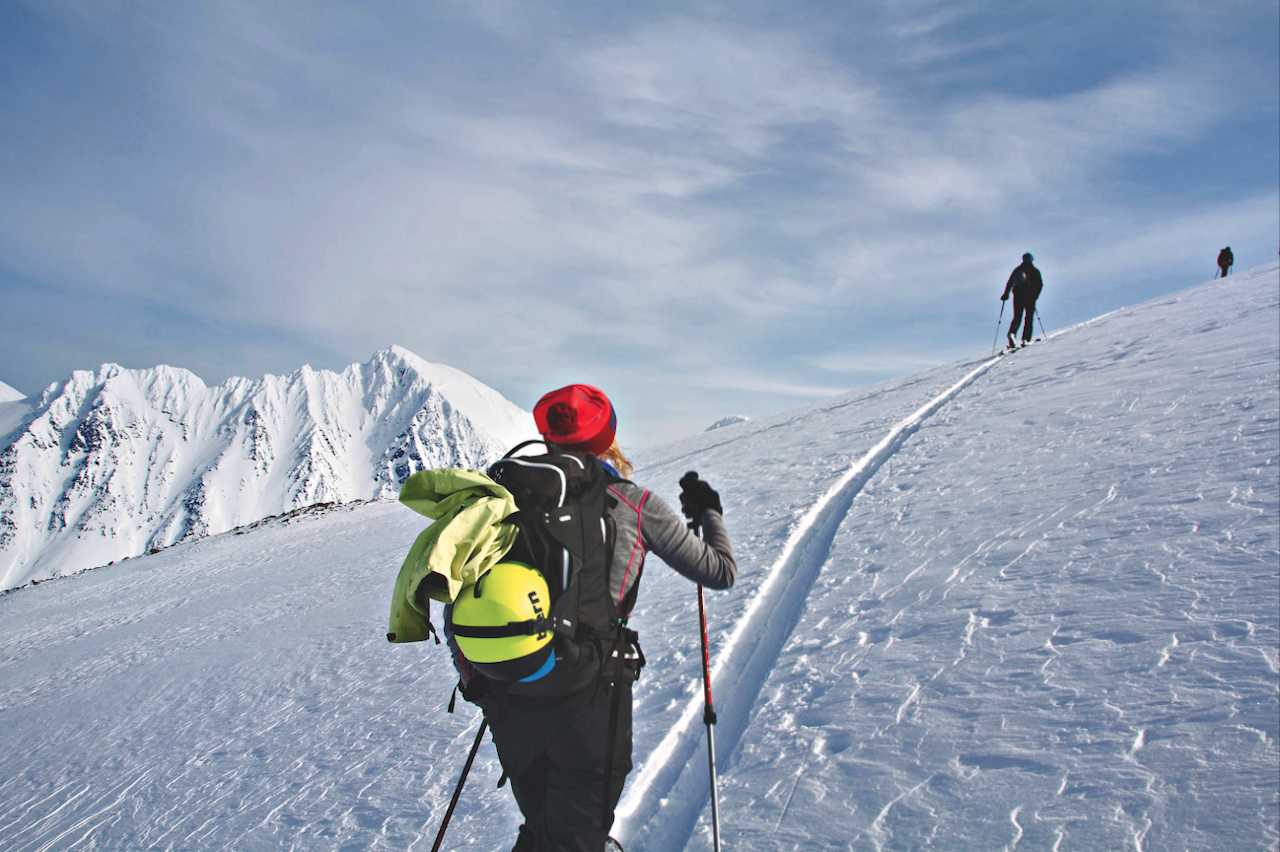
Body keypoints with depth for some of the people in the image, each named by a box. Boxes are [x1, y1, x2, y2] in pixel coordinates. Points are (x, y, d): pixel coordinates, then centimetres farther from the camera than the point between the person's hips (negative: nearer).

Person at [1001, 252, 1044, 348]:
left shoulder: (1017, 270, 12)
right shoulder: (1035, 271, 5)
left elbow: (1010, 283, 7)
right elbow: (1040, 284, 0)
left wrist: (1006, 295, 13)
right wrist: (1036, 296, 10)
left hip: (1018, 296, 2)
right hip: (1030, 297, -2)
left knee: (1017, 318, 6)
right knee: (1029, 319, 4)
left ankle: (1011, 333, -23)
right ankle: (1025, 339, -9)